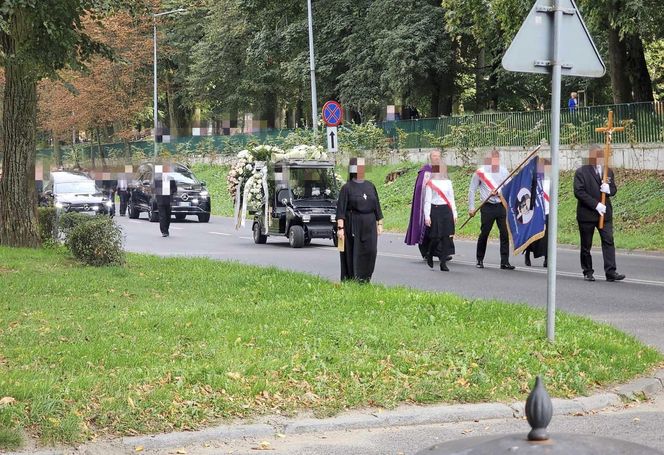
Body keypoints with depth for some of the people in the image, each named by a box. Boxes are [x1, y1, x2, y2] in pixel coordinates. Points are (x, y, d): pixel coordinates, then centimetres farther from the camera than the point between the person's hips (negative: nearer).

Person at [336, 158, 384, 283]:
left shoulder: (370, 186, 10)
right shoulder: (347, 188, -4)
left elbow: (377, 205, 15)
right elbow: (341, 209, -8)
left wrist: (379, 224, 11)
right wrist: (340, 227, -16)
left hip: (369, 225, 4)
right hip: (353, 225, -4)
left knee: (370, 252, -2)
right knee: (353, 253, 0)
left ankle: (365, 279, 9)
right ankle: (352, 280, 8)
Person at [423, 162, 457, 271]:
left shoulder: (448, 182, 12)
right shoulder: (430, 183, 1)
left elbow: (451, 199, 16)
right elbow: (427, 201, -1)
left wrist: (454, 214, 11)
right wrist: (427, 216, -7)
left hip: (447, 211, 3)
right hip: (435, 210, -3)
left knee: (446, 237, -3)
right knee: (436, 237, -4)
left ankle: (443, 263, 2)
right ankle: (429, 255, 24)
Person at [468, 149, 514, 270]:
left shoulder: (504, 171, 8)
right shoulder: (480, 172, 1)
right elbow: (472, 190, 4)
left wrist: (499, 191, -10)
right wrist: (471, 207, 0)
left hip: (502, 206, 2)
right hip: (488, 207, -2)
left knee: (505, 234, -4)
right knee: (484, 234, 1)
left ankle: (505, 262, -1)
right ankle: (480, 260, 18)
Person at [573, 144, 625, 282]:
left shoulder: (608, 171, 11)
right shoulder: (581, 172, -5)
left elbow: (614, 189, 16)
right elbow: (579, 192, -13)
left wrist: (609, 189, -11)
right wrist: (596, 205, -18)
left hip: (605, 213, 3)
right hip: (586, 214, -3)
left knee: (608, 241, -6)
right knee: (586, 245, 5)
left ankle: (610, 272, -9)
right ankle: (588, 272, 15)